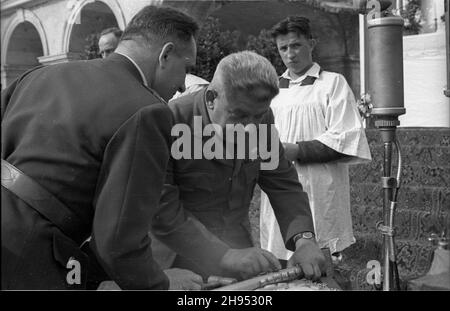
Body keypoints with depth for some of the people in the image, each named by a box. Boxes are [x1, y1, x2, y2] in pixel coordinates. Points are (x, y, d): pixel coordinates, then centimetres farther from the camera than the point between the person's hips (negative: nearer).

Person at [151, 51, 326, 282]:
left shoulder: (262, 120, -6)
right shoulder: (170, 123, -24)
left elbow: (283, 184, -2)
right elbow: (162, 211, -25)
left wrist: (303, 238, -18)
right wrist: (225, 256, -30)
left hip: (237, 243, 5)